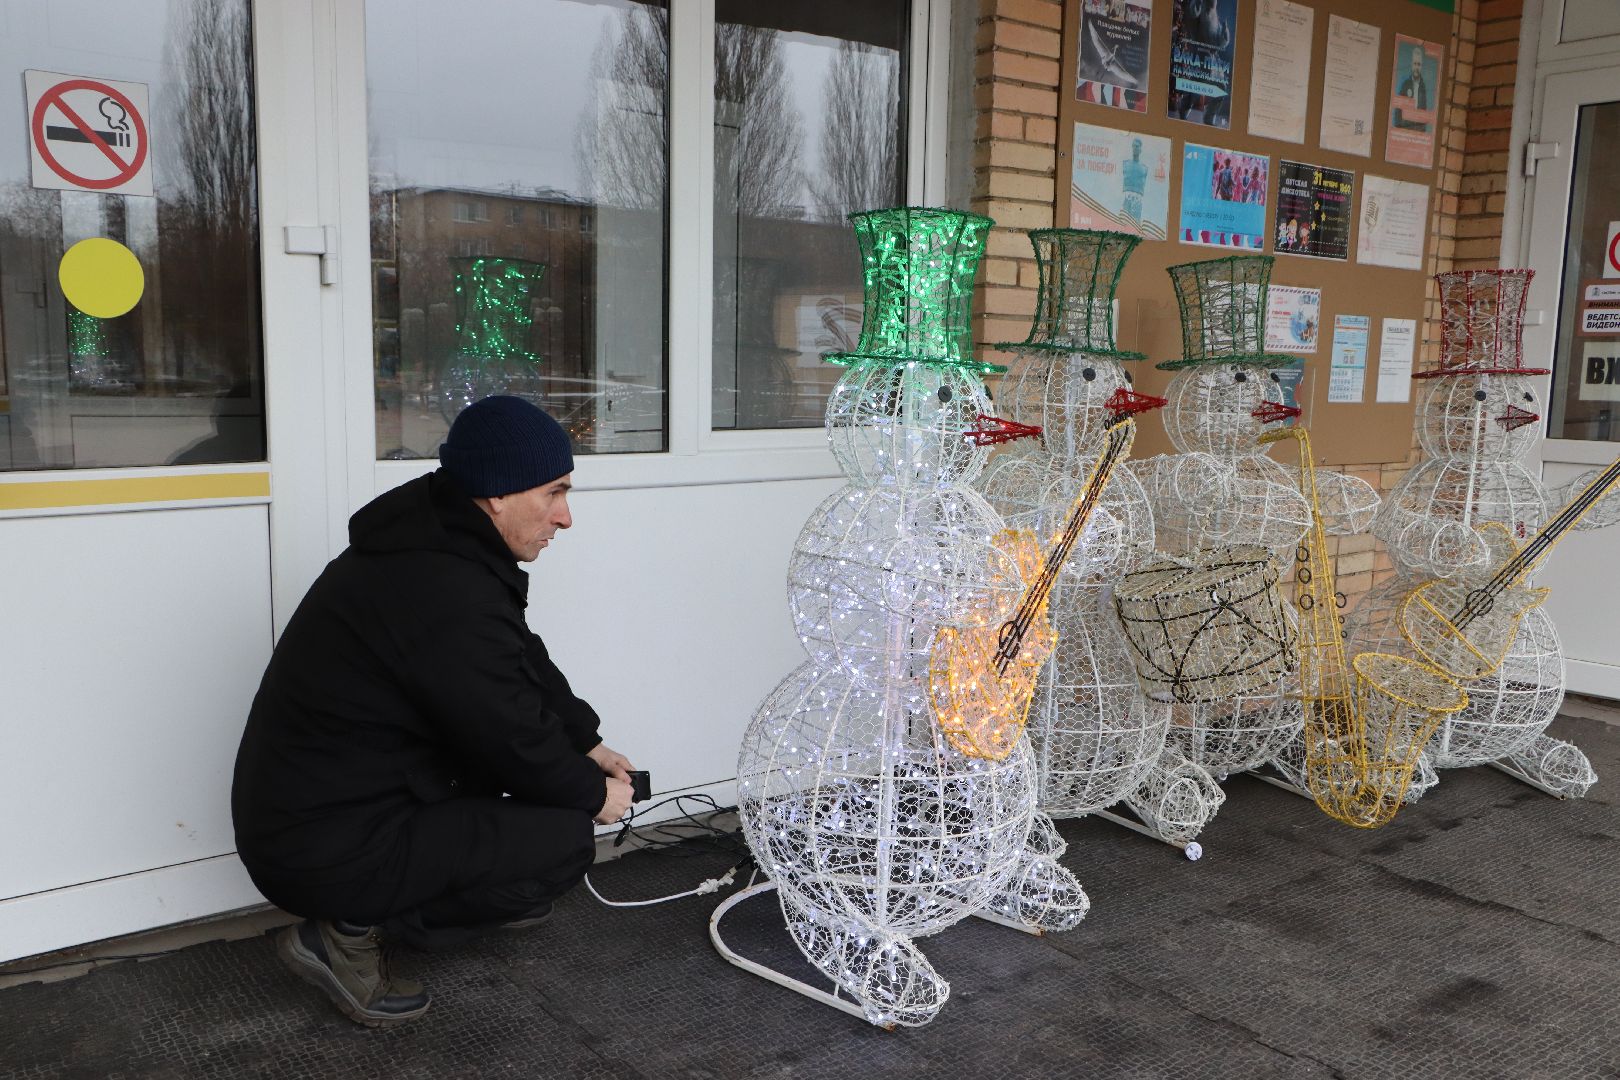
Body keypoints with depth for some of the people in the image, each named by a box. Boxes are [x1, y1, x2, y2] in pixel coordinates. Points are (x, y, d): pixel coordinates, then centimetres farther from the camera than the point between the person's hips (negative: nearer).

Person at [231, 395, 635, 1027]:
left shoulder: (432, 538, 1)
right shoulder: (449, 595, -29)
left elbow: (526, 665, 15)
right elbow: (517, 742, -18)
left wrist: (586, 742, 14)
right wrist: (596, 794, -1)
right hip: (324, 854, -10)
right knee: (566, 840, -10)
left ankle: (484, 887, 22)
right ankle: (353, 930, -4)